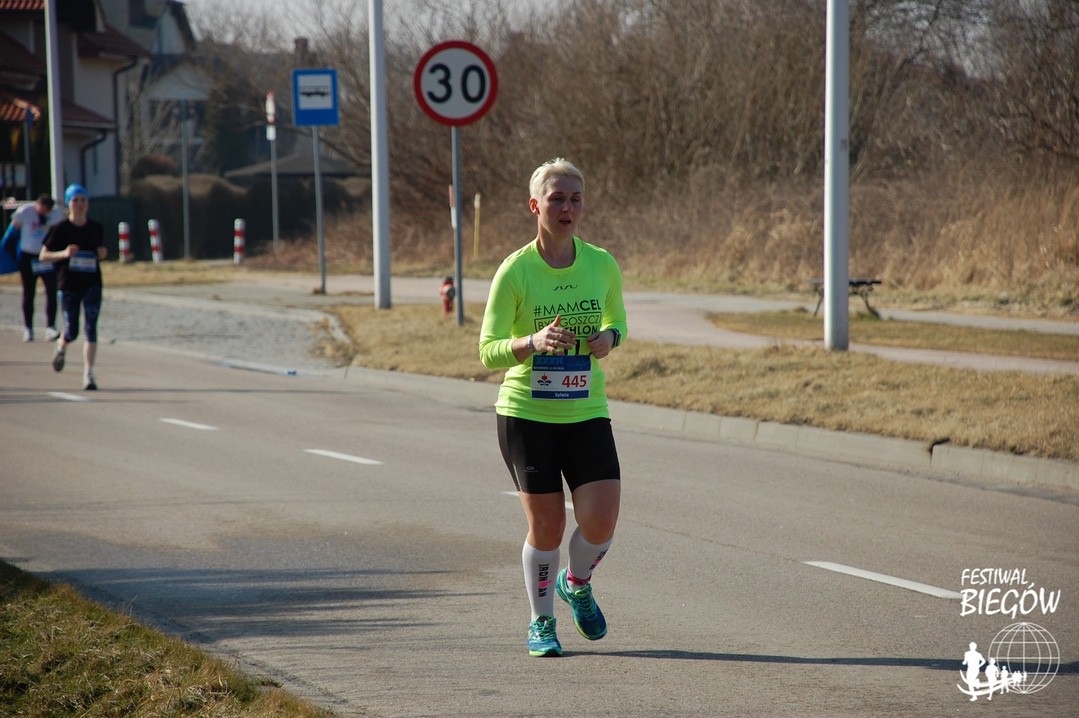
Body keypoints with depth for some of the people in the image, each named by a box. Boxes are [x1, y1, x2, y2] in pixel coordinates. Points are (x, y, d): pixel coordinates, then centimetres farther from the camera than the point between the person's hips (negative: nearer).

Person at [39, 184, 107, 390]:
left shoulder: (96, 228, 5)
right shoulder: (60, 229, -4)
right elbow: (43, 255, -2)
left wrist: (102, 254, -4)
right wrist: (64, 253, -19)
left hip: (92, 284, 1)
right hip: (69, 285, -1)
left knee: (91, 328, -10)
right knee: (71, 332, 4)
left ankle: (88, 374, -10)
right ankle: (60, 348, 41)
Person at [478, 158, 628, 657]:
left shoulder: (603, 265, 0)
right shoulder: (515, 271, -10)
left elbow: (616, 320, 18)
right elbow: (488, 351, -9)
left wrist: (608, 339, -6)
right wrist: (534, 342, -29)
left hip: (587, 414, 3)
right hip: (526, 414, -3)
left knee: (600, 521, -9)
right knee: (546, 526, -2)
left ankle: (576, 584, 24)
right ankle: (541, 621, 22)